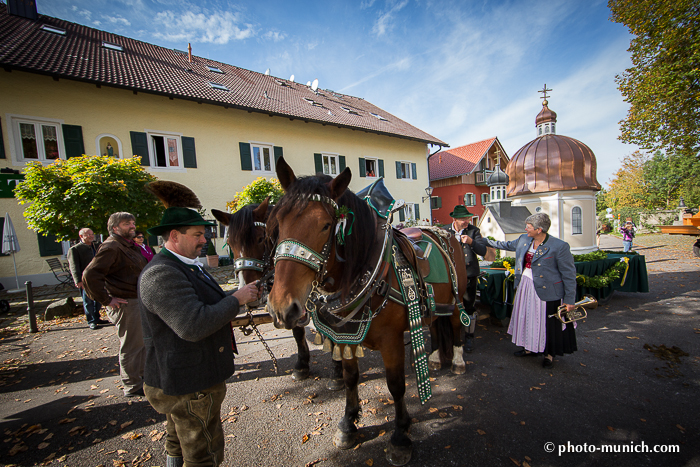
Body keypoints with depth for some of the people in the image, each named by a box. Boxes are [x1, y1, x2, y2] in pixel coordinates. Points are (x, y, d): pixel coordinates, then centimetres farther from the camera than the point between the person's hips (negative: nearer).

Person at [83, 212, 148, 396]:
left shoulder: (131, 246, 15)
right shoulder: (111, 247, -17)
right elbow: (90, 275, -24)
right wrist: (106, 300, -20)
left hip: (137, 301, 10)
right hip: (125, 304, -10)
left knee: (141, 340, 21)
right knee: (130, 345, 2)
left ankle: (141, 374, 39)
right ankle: (132, 386, 17)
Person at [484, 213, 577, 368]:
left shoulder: (559, 246, -18)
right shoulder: (524, 240, 0)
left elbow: (569, 275, -13)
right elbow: (507, 245, 20)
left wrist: (570, 300, -11)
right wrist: (486, 241, 22)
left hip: (546, 291, -6)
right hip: (524, 287, 6)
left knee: (547, 322, 9)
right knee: (526, 318, 18)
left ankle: (549, 354, 32)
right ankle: (530, 348, 38)